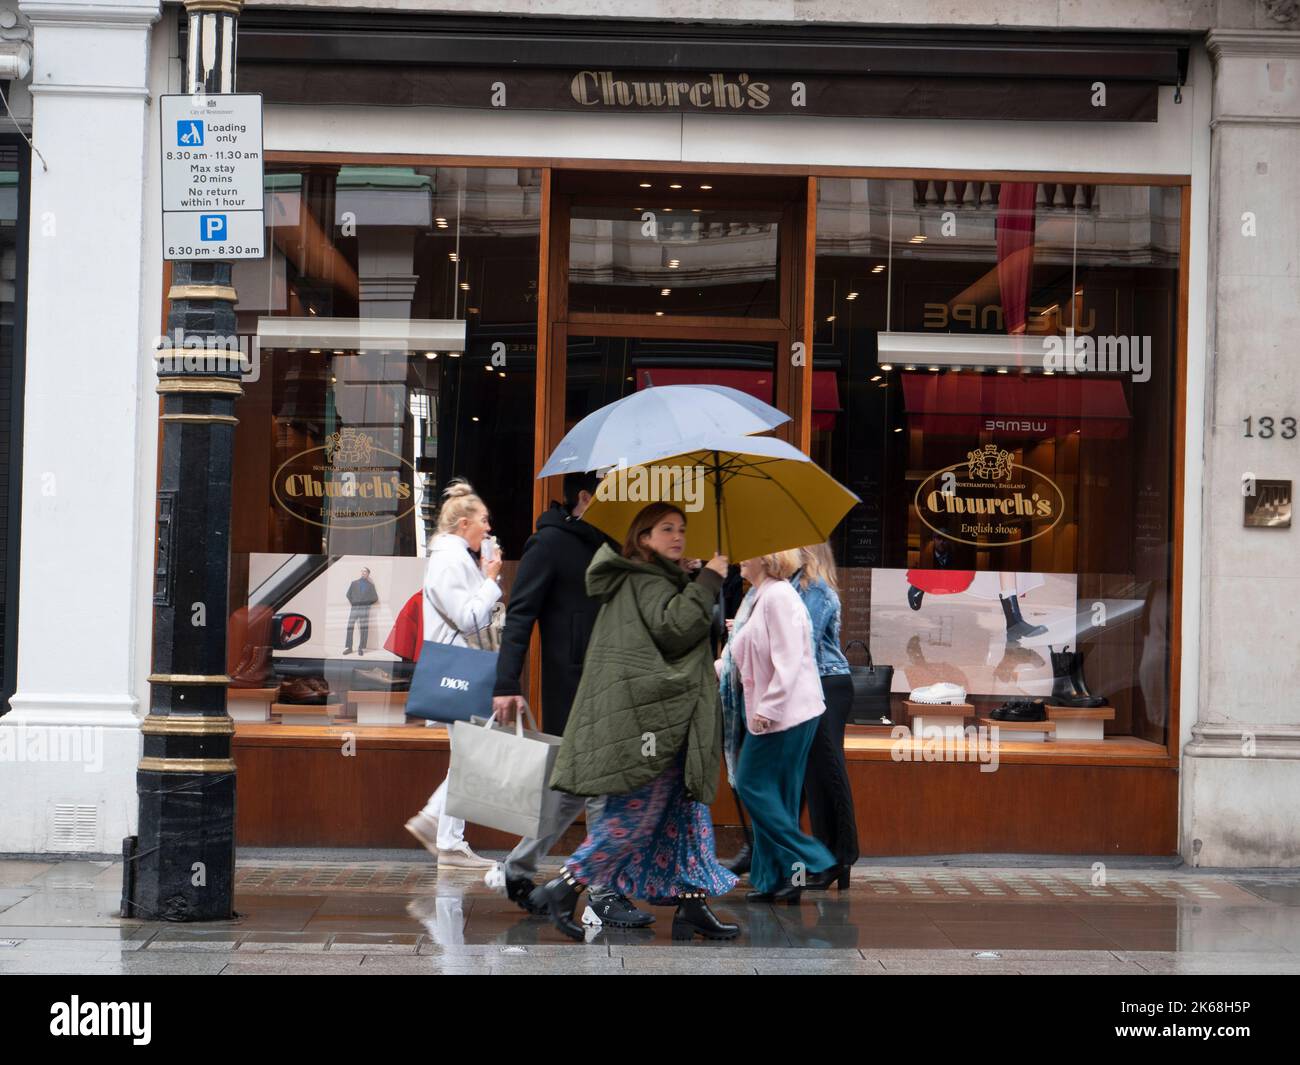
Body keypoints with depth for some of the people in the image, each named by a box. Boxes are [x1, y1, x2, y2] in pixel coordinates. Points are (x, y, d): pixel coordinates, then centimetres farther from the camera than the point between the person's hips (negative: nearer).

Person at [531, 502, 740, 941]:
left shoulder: (662, 579, 21)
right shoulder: (645, 581, -9)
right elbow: (672, 629, -25)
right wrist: (708, 581, -17)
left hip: (666, 720, 11)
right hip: (647, 719, -11)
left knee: (687, 809, 8)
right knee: (636, 815, -10)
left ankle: (691, 904, 7)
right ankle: (562, 889, -4)